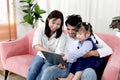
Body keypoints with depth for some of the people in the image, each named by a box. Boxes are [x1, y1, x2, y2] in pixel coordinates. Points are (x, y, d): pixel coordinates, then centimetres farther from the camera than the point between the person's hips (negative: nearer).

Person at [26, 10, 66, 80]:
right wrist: (47, 51, -44)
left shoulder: (62, 35, -10)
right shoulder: (40, 30, -8)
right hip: (40, 55, 2)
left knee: (44, 70, -30)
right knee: (32, 69, -27)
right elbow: (36, 45, -24)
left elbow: (59, 52, -20)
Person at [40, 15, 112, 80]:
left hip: (84, 66, -3)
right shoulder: (67, 36, 10)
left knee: (89, 73, -39)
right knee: (49, 71, -23)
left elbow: (108, 50, -6)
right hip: (69, 65, 3)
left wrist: (91, 53, -20)